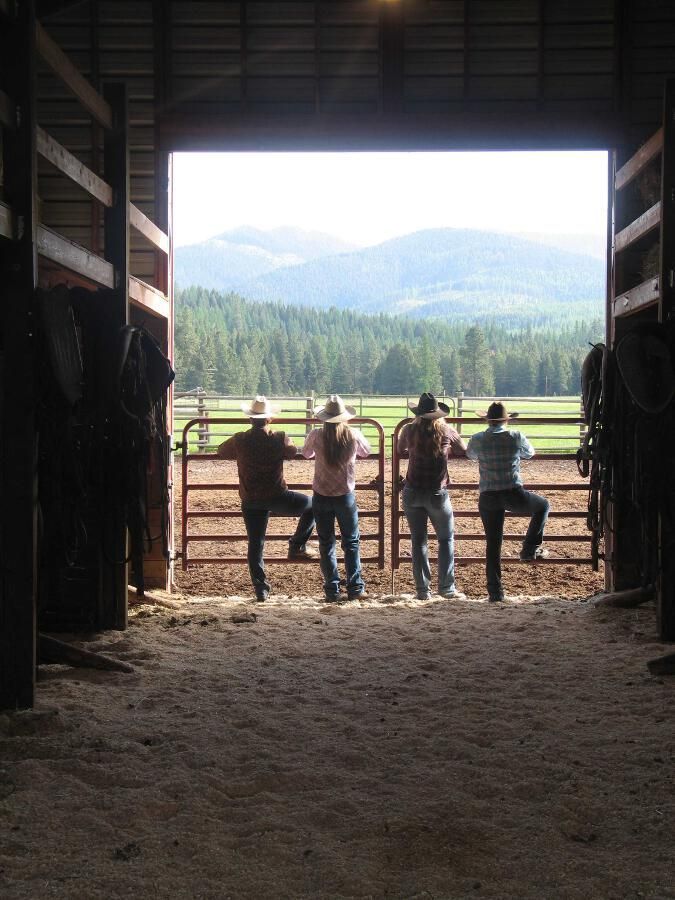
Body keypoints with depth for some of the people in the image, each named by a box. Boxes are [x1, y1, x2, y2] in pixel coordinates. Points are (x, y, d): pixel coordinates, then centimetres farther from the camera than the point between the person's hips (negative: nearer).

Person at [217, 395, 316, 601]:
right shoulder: (279, 439, -8)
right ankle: (297, 546, 16)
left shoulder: (239, 440, -3)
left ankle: (261, 590, 8)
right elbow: (292, 451, 11)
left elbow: (222, 451, 16)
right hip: (277, 497, -2)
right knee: (312, 505, 19)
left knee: (255, 545, 9)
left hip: (250, 501, 3)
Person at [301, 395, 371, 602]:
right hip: (346, 496, 0)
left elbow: (306, 454, 10)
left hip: (322, 497, 0)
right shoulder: (354, 436, -11)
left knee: (326, 544, 10)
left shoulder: (316, 436, -11)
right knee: (351, 542, 13)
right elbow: (366, 452, 11)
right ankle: (355, 588, 9)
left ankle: (332, 591, 10)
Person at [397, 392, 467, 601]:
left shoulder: (409, 430, -3)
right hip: (437, 493, -1)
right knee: (446, 539, 11)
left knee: (418, 541, 8)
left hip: (412, 492, 2)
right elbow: (463, 451, 12)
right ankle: (446, 587, 6)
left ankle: (422, 590, 8)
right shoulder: (446, 432, -5)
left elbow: (401, 451, 16)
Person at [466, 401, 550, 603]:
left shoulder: (477, 440, 0)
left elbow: (470, 454, 22)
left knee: (493, 544, 9)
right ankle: (530, 549, 21)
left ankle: (495, 592, 11)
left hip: (487, 498, 2)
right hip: (513, 495, -2)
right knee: (543, 506, 26)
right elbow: (530, 453, 16)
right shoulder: (516, 438, -4)